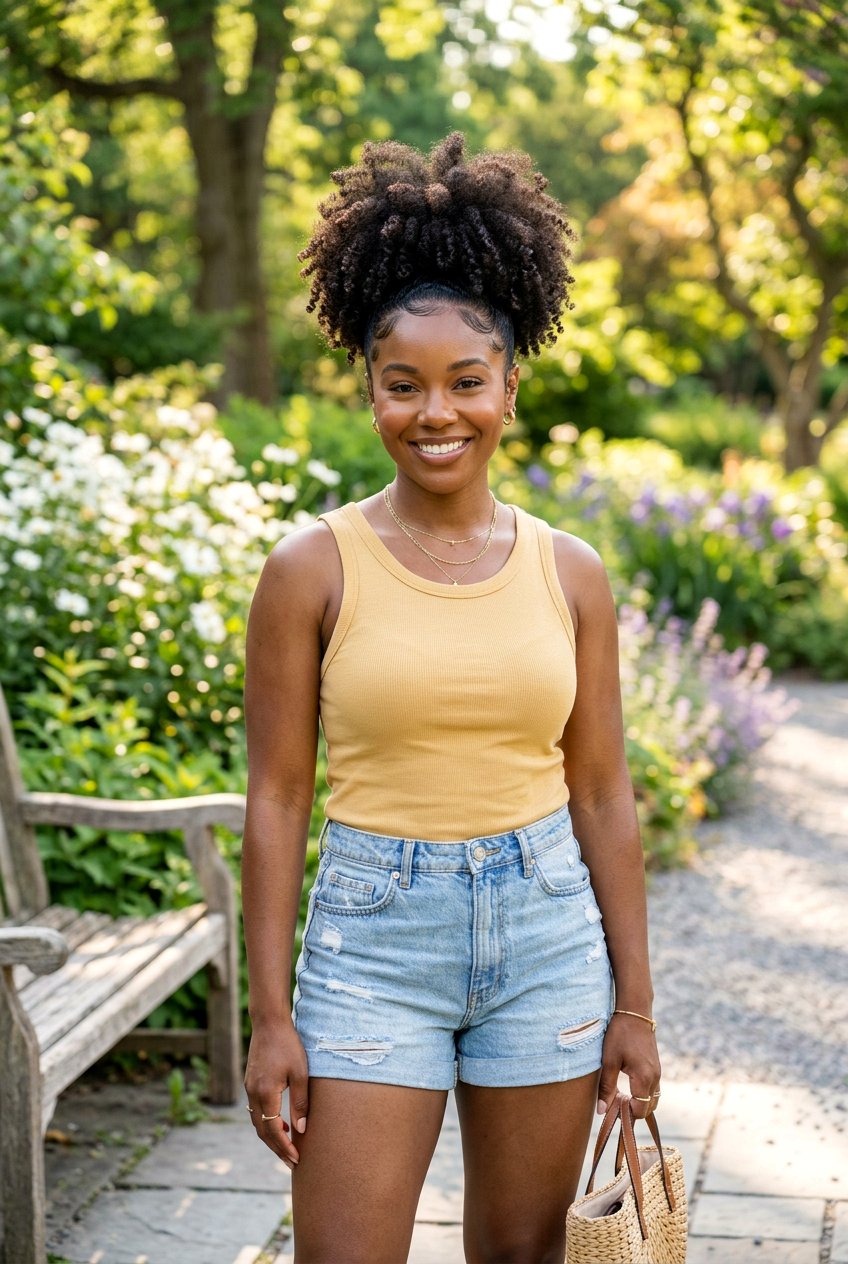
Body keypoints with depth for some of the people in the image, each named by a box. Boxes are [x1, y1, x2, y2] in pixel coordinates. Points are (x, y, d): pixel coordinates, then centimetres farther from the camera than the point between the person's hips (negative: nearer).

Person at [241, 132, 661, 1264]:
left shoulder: (570, 574, 1)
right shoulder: (313, 569, -6)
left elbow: (601, 794, 5)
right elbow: (276, 797, -4)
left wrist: (634, 1002, 5)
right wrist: (271, 1015, -6)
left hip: (549, 928, 3)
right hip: (374, 931, -2)